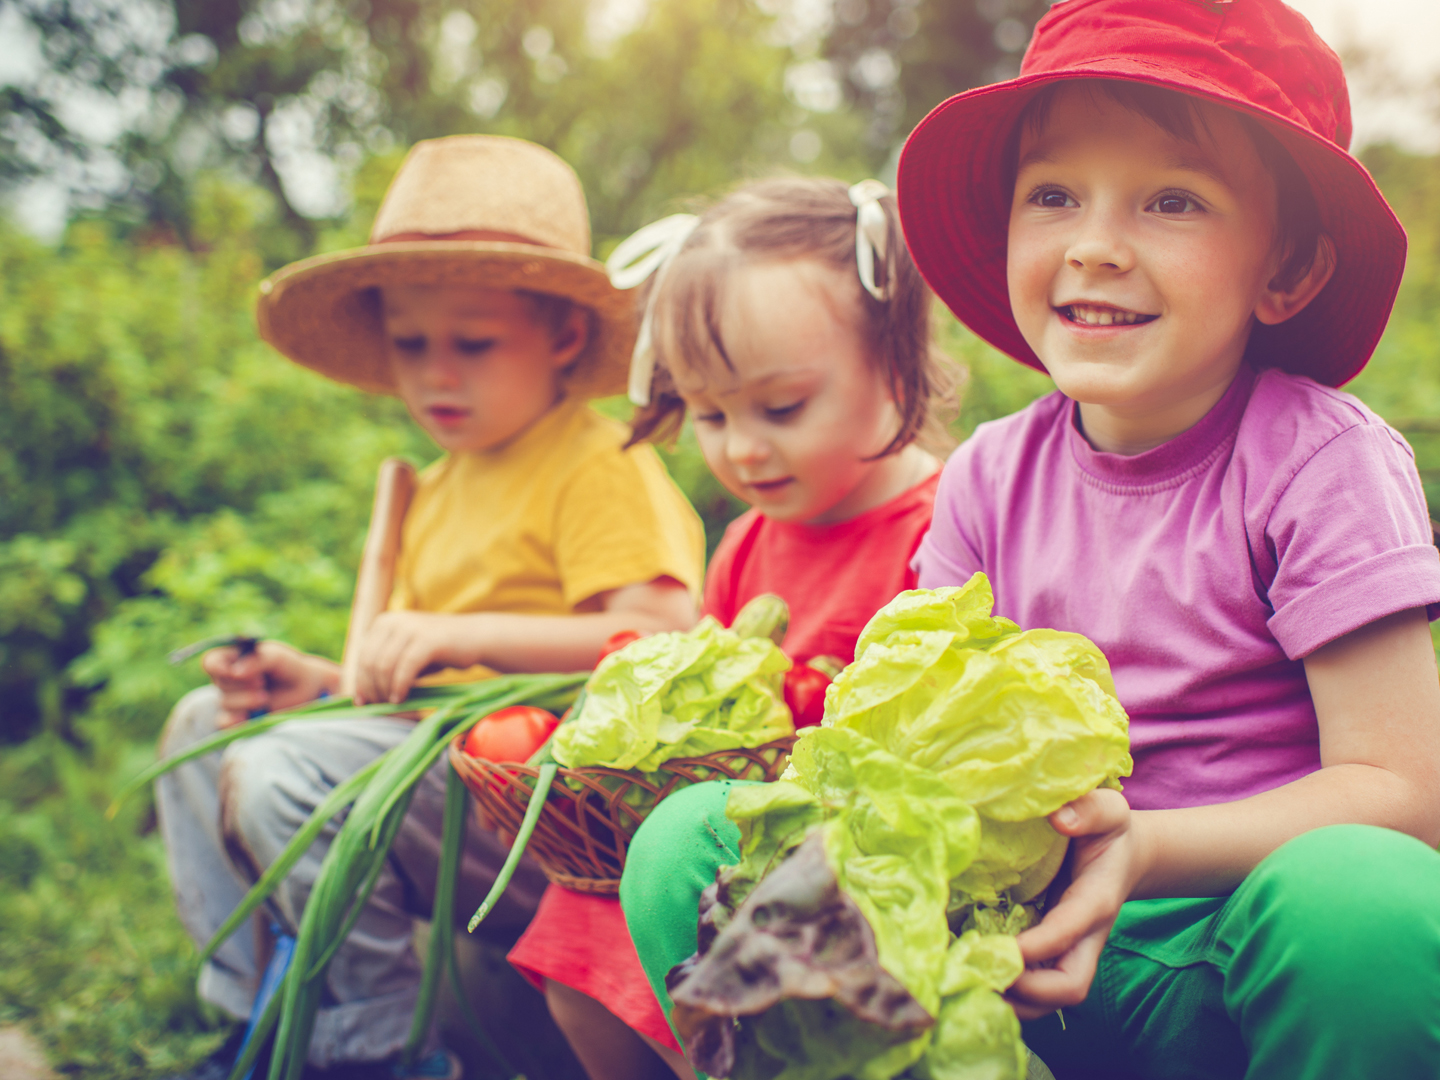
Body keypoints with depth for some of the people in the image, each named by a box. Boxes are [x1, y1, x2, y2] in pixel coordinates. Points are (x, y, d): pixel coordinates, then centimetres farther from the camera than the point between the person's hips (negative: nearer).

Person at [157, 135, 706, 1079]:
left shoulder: (601, 466, -8)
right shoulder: (444, 484, 21)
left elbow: (663, 639, -22)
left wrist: (468, 634, -26)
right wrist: (322, 682, 6)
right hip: (444, 758, 10)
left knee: (277, 774, -26)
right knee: (201, 725, 10)